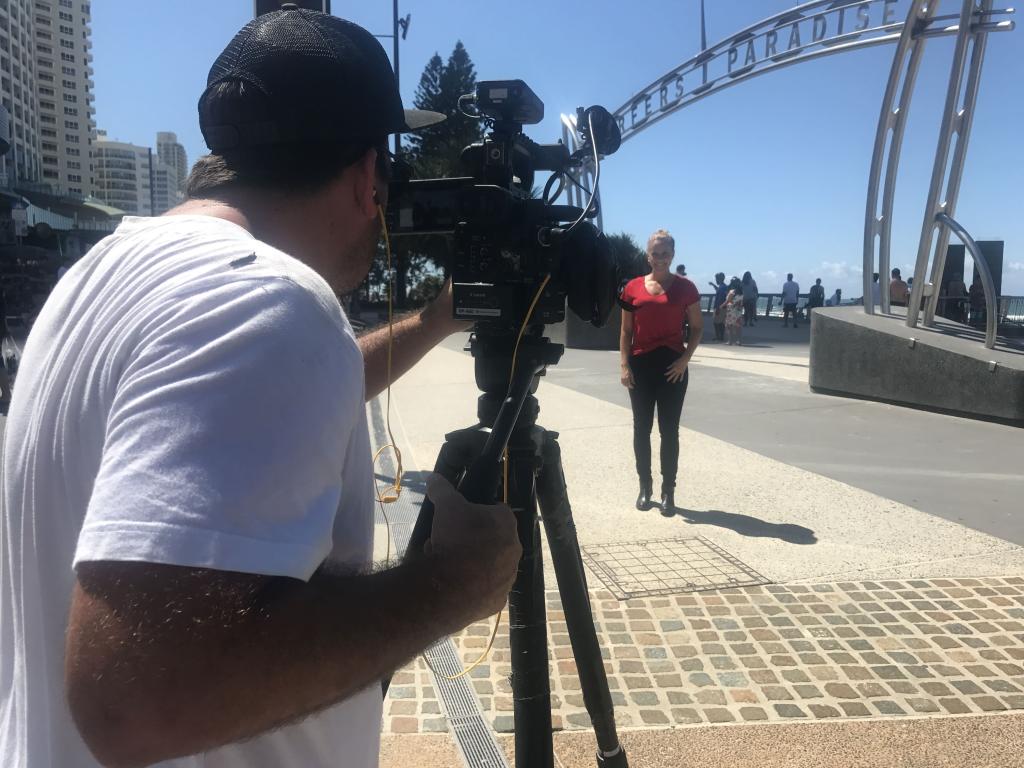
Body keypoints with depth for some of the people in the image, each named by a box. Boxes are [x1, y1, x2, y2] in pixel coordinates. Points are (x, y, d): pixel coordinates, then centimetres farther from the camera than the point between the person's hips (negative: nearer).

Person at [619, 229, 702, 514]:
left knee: (669, 429, 2)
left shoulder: (685, 287, 1)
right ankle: (645, 486, 19)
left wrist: (685, 359, -9)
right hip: (641, 364, 2)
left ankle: (668, 490, 11)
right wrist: (624, 365, -3)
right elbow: (626, 331, 6)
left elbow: (697, 328, 4)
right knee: (641, 428, 7)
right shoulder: (633, 287, 4)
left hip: (673, 365, -1)